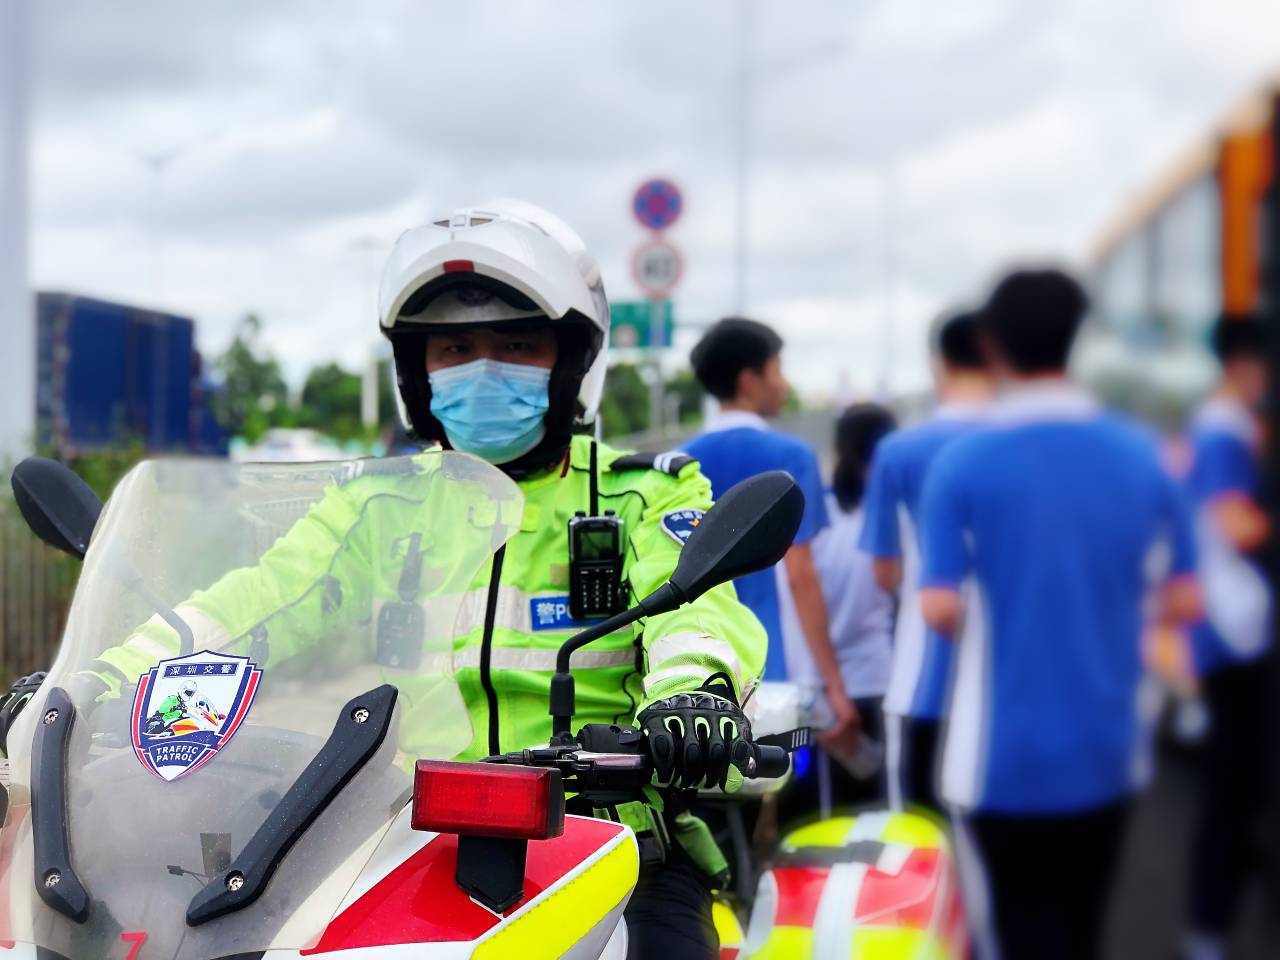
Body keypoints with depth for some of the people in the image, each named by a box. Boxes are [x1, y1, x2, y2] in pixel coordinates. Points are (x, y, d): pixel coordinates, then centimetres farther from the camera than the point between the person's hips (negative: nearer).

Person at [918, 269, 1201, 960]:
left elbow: (939, 608, -16)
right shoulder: (1141, 456, -1)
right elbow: (1185, 601, 2)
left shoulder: (963, 464, -12)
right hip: (1105, 753, 4)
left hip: (1003, 758, -4)